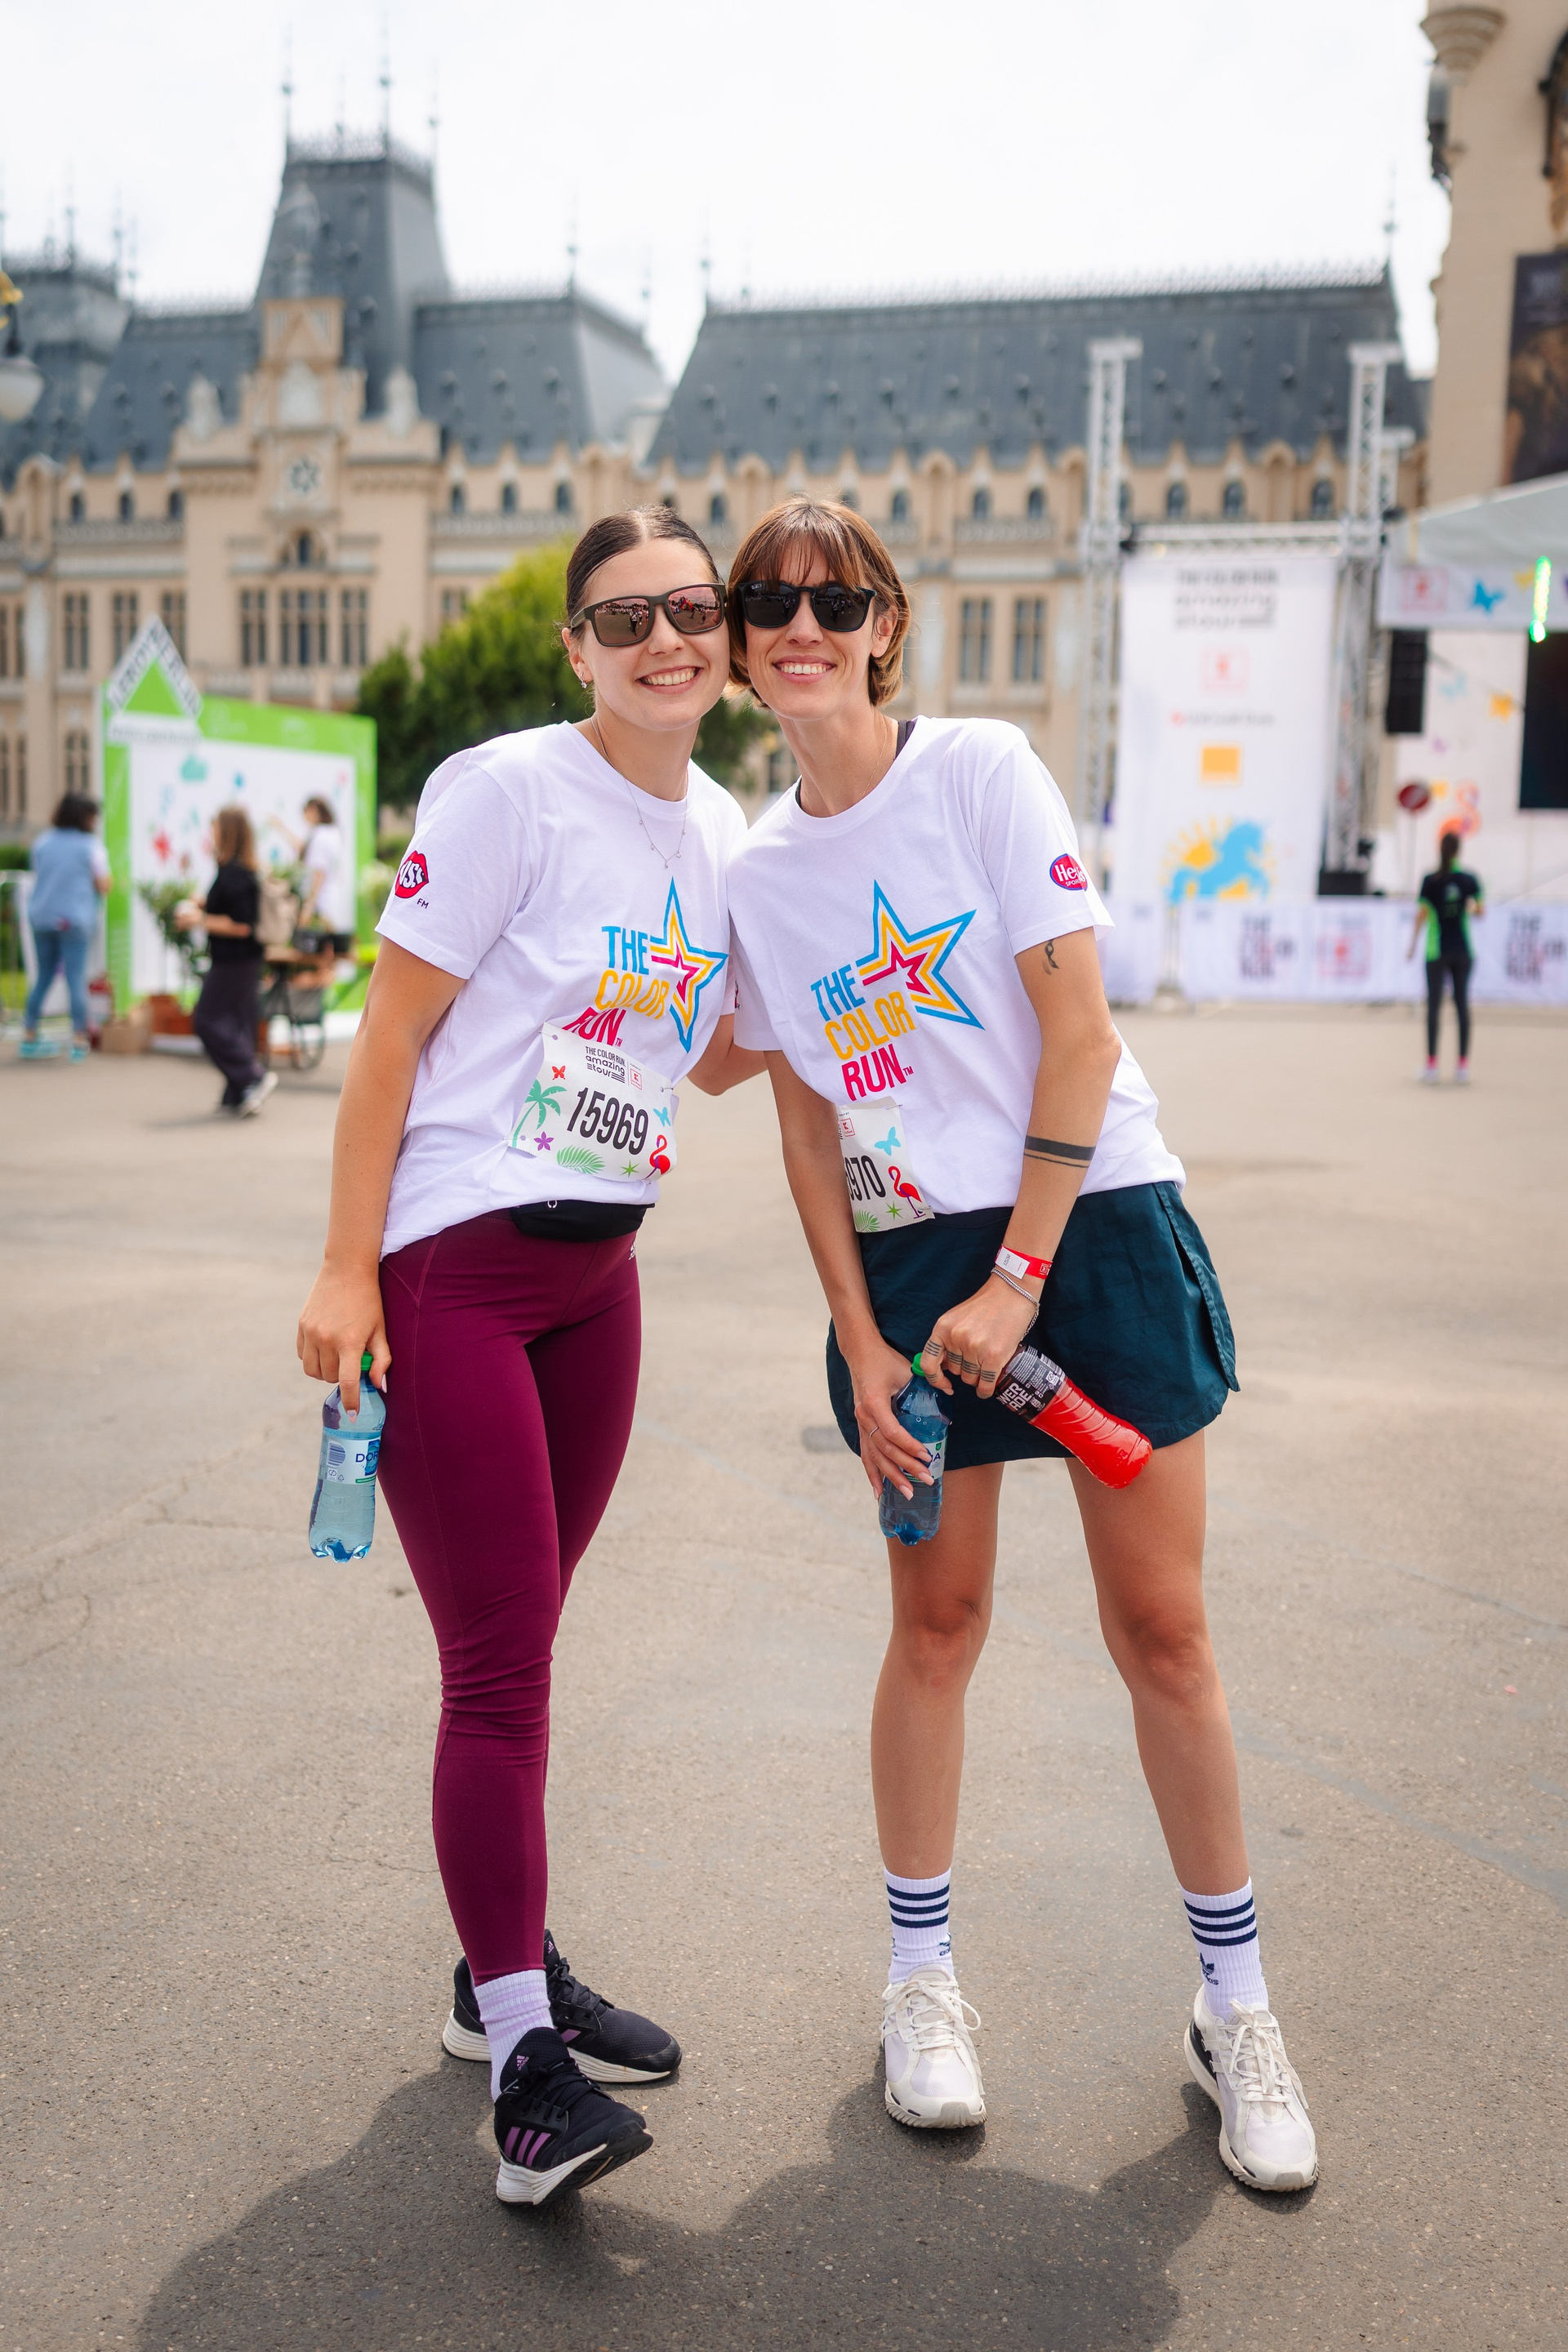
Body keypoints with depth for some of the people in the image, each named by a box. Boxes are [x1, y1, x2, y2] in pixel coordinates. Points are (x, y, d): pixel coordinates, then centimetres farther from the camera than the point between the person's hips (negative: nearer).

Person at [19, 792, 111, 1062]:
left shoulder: (43, 842, 7)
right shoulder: (90, 845, -6)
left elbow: (37, 876, 14)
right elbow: (104, 887, -4)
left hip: (41, 916, 5)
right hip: (74, 919, -5)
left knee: (43, 977, 14)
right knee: (76, 978, -1)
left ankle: (29, 1036, 16)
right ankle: (79, 1042, -1)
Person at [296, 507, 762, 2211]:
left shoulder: (722, 831, 11)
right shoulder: (506, 791, -10)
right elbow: (391, 1031, -12)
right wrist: (346, 1267, -15)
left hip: (598, 1271, 7)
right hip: (449, 1268, -6)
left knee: (519, 1647, 15)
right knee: (499, 1669, -6)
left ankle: (505, 1974, 29)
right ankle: (522, 2060, 4)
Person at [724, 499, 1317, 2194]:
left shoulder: (984, 769, -5)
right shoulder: (759, 870, 7)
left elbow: (1077, 1029, -10)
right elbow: (805, 1120, 8)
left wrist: (1020, 1276, -13)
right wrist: (860, 1340, -1)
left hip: (1095, 1219, -3)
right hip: (910, 1254, 3)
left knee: (1161, 1626, 1)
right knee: (937, 1619, 6)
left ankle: (1234, 2006, 18)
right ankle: (920, 1977, 25)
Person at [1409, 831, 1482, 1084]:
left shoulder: (1430, 881, -8)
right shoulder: (1469, 880, -1)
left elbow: (1421, 915, -7)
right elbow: (1479, 911, 8)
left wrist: (1412, 946, 2)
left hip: (1437, 951, -2)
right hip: (1463, 950, 2)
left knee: (1434, 1005, 2)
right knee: (1462, 1004, 7)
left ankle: (1432, 1065, -1)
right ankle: (1463, 1065, 6)